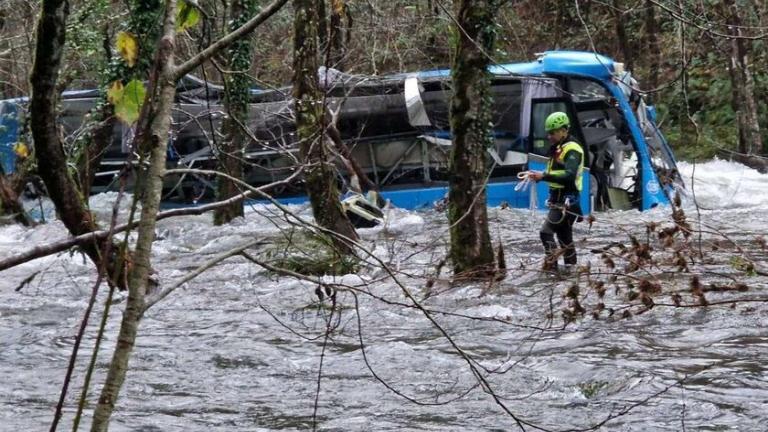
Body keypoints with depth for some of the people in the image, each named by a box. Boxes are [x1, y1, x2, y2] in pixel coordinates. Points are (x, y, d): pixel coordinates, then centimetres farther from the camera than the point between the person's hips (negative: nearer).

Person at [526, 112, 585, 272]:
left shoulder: (572, 150, -16)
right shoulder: (558, 148, 14)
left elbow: (569, 177, -28)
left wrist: (544, 176, -34)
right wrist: (538, 176, 2)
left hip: (566, 200, -10)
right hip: (558, 198, 10)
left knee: (546, 232, -16)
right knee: (564, 235, 18)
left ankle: (551, 265, -16)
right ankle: (571, 266, 28)